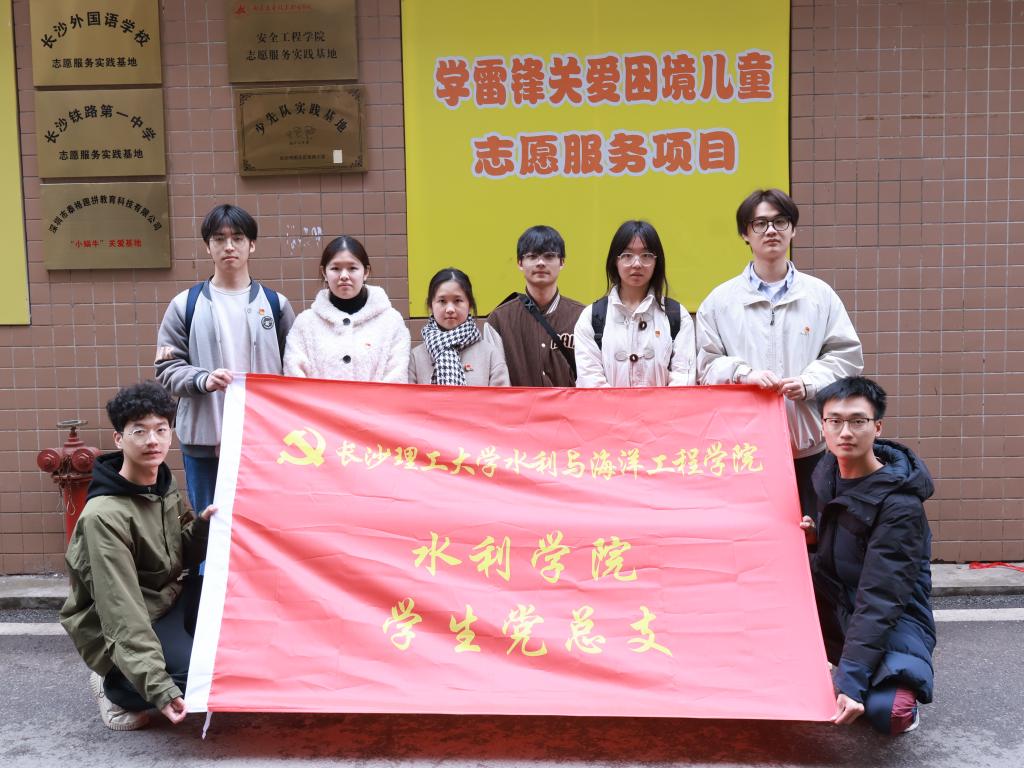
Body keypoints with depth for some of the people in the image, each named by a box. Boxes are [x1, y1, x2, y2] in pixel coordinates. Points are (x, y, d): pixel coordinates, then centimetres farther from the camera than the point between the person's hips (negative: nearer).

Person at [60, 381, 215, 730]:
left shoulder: (165, 487, -1)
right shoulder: (104, 516, -25)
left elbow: (185, 558, 7)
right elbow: (122, 612, -29)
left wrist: (203, 527, -16)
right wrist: (158, 687, -34)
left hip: (168, 602, 7)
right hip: (118, 630, -7)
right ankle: (116, 689, 2)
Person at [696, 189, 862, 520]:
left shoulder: (820, 294, 9)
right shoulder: (721, 300, 7)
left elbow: (846, 354, 6)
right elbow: (705, 363, 4)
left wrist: (808, 383, -9)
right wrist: (744, 374, -13)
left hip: (808, 445, 1)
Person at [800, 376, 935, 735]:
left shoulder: (900, 506, -24)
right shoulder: (827, 471, -3)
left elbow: (880, 600, -29)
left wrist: (851, 682, -35)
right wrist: (809, 529, -7)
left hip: (893, 619, -6)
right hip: (835, 600, 6)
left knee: (886, 713, -32)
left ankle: (899, 679, 4)